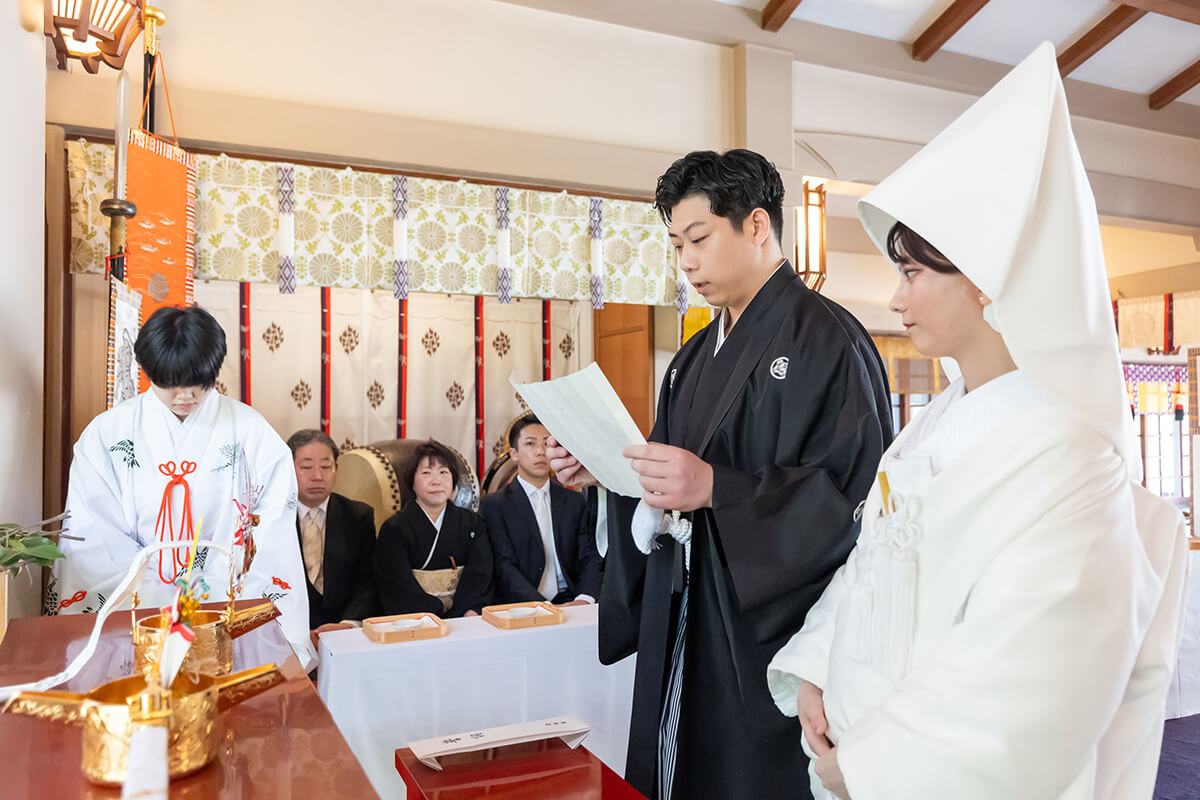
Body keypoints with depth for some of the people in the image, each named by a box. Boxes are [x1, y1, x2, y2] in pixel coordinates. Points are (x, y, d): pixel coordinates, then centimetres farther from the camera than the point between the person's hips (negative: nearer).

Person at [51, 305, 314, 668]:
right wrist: (166, 603, -11)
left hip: (229, 604, -1)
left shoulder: (251, 431, 2)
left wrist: (212, 595, -12)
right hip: (139, 608, 1)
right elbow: (95, 539, 0)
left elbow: (273, 530, -2)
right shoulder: (106, 434, 5)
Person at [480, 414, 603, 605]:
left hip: (570, 603, 3)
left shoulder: (575, 501, 15)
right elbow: (503, 566, -6)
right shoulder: (494, 505, 3)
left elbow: (589, 557, 8)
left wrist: (585, 599, -14)